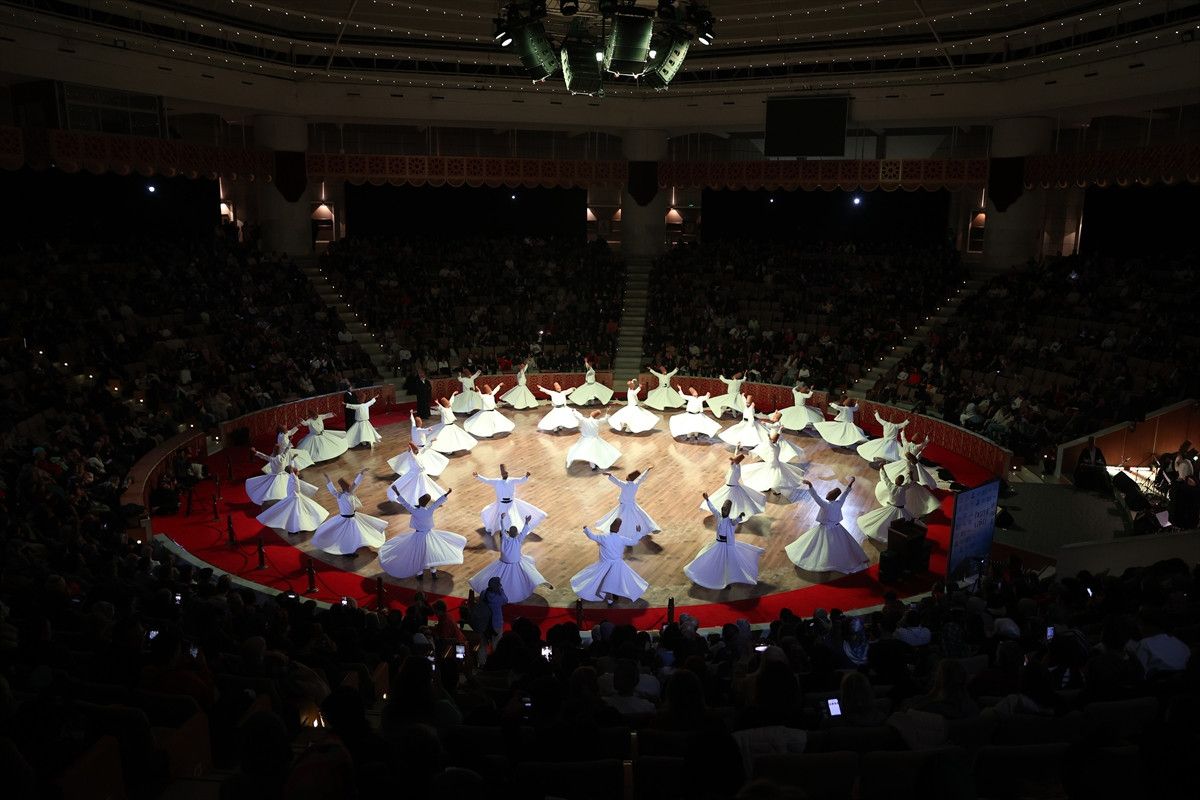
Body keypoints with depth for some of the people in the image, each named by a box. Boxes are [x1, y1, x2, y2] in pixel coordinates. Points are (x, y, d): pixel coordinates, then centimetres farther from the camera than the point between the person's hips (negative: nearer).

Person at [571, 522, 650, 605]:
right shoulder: (622, 539, -13)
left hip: (606, 565, 0)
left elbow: (591, 536, -7)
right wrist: (637, 532, 14)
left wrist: (586, 528, 11)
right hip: (618, 565, 0)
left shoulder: (603, 537, -18)